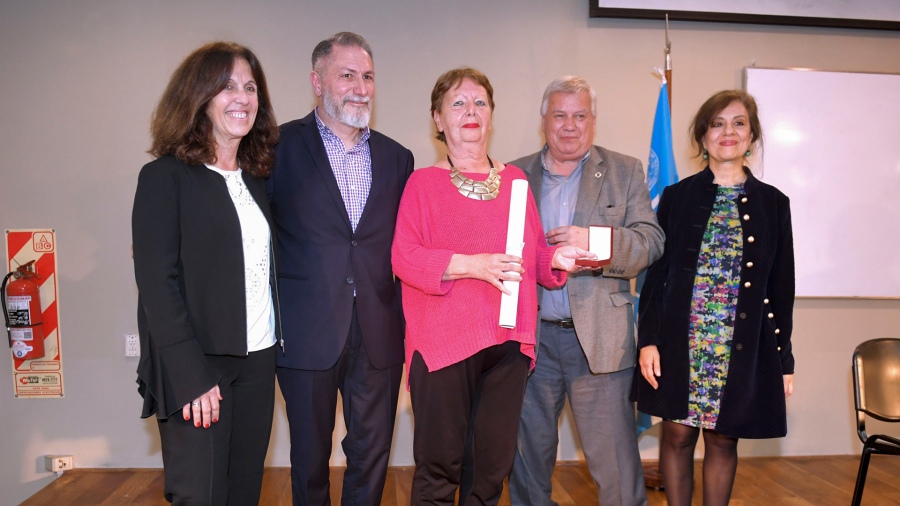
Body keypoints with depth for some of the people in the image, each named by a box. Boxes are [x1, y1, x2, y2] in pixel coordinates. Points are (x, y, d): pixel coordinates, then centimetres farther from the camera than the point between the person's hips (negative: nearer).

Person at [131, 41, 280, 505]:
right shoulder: (165, 176, -4)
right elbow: (156, 281, -11)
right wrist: (190, 375, -17)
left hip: (257, 363, 6)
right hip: (196, 368, -5)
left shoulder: (256, 180, 13)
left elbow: (265, 272, 13)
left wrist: (275, 348, 3)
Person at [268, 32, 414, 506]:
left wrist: (408, 325, 7)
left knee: (372, 456, 14)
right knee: (309, 458, 14)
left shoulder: (396, 158, 8)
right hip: (307, 334, -2)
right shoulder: (282, 146, -3)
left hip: (378, 337, 3)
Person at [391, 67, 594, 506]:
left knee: (492, 465, 12)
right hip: (443, 342, -4)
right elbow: (404, 258, -9)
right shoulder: (424, 182, 1)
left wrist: (558, 257, -4)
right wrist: (474, 264, -19)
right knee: (439, 467, 3)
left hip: (508, 340, 4)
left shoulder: (514, 179, 13)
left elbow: (533, 253, 17)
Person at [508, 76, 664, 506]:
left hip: (598, 336, -2)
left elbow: (651, 242, -3)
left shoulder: (625, 172, 6)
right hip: (530, 336, 2)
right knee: (528, 452, 15)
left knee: (614, 458, 0)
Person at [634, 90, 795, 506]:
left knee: (723, 439, 9)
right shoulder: (678, 197, 4)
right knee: (678, 435, 6)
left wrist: (783, 359, 5)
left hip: (744, 348, 1)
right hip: (680, 342, 0)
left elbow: (781, 288, 7)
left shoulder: (773, 203, 6)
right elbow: (655, 273, 2)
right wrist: (648, 339, -6)